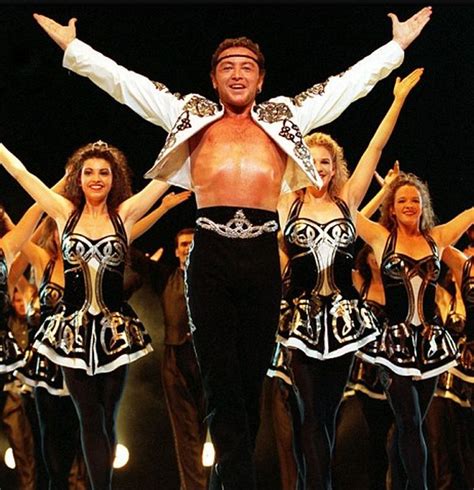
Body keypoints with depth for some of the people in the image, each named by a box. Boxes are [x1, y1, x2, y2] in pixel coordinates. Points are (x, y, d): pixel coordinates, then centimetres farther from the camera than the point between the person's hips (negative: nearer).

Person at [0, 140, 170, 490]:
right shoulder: (65, 213, 5)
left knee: (106, 418, 6)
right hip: (73, 328, 0)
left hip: (115, 329, 0)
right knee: (91, 419, -1)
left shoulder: (125, 214, 3)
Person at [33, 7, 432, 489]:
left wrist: (398, 44, 25)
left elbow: (350, 82, 25)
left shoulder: (284, 117, 21)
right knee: (221, 380, -4)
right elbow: (122, 80, 20)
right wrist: (71, 45, 17)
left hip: (262, 254, 1)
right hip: (211, 254, -1)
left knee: (250, 378, 5)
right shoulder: (191, 116, 19)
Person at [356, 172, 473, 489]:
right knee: (411, 424, -9)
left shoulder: (437, 239, 8)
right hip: (395, 342, -3)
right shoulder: (381, 237, 1)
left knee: (409, 424, 9)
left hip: (430, 341, 3)